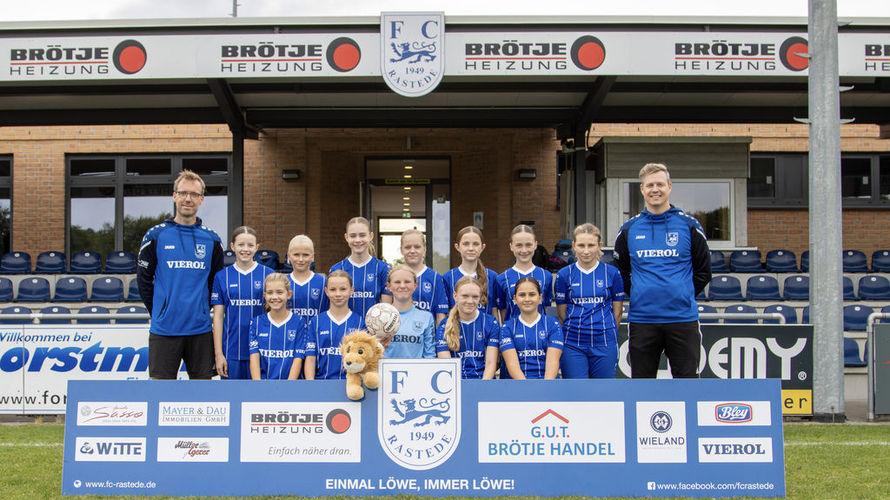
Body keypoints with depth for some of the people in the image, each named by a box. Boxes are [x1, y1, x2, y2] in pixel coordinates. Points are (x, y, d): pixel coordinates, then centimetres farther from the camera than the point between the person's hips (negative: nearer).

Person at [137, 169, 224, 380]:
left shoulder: (211, 239, 5)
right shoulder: (156, 235, -1)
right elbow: (144, 279, 4)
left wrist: (201, 310, 7)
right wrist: (159, 312, 4)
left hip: (201, 329, 2)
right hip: (164, 329, -2)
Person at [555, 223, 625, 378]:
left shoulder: (612, 273, 2)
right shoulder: (564, 275, 3)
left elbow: (617, 311, 7)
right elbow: (561, 312, 7)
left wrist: (606, 331, 7)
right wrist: (577, 330, 5)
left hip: (604, 344, 0)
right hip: (573, 344, 0)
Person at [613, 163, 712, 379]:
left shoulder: (689, 225, 2)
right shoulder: (629, 229, 7)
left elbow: (703, 271, 9)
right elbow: (620, 272, 18)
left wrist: (683, 295, 3)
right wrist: (636, 294, 7)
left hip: (683, 318, -2)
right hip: (641, 319, 2)